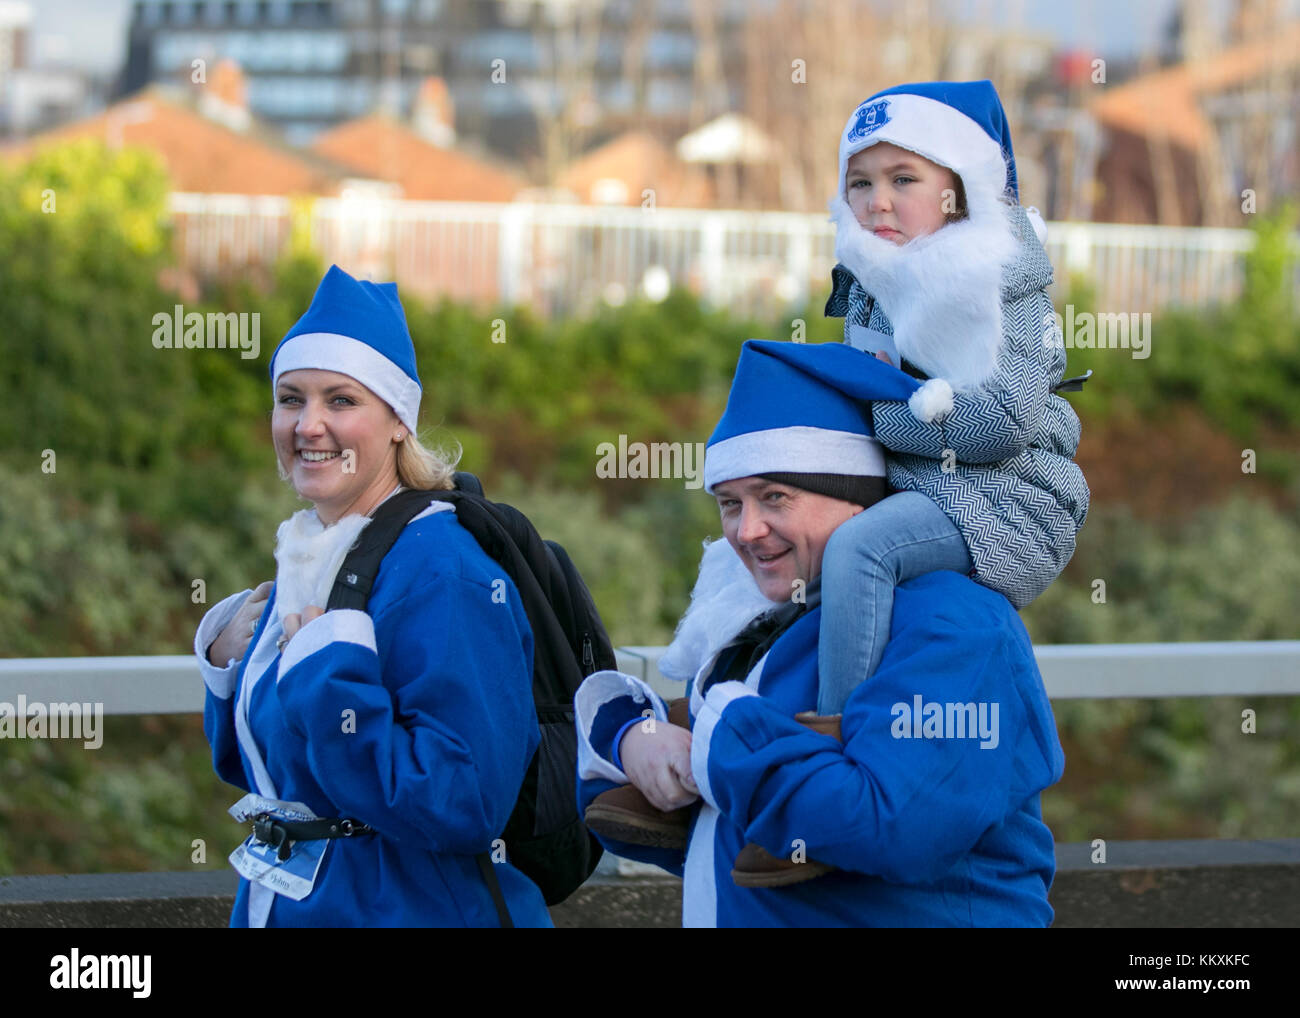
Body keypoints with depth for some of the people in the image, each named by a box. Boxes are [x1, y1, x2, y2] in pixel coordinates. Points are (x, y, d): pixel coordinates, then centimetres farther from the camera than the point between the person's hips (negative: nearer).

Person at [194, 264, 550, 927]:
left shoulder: (441, 572, -19)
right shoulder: (302, 559, 6)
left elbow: (466, 804, -28)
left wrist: (324, 669, -25)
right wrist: (227, 658, -1)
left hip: (402, 908, -8)